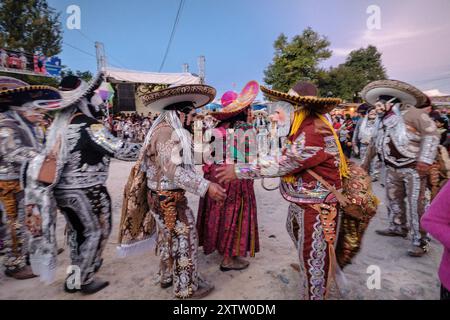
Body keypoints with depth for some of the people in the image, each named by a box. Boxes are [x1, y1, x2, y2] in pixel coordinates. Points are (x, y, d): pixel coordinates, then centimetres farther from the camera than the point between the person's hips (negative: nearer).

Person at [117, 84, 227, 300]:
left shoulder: (168, 130, 9)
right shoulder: (167, 133, -23)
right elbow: (174, 170, -33)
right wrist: (206, 187, -37)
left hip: (162, 196, 10)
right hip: (168, 198, -10)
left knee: (168, 237, 23)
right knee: (184, 239, 3)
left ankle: (168, 276, 41)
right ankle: (186, 288, 20)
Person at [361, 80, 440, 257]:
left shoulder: (411, 113, -11)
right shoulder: (384, 122, 11)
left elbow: (431, 134, -15)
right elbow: (376, 143, 22)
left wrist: (425, 160, -21)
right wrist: (367, 161, 25)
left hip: (414, 167, -7)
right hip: (393, 169, 7)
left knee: (415, 205, -4)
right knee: (393, 199, 16)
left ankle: (420, 241, 7)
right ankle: (397, 227, 34)